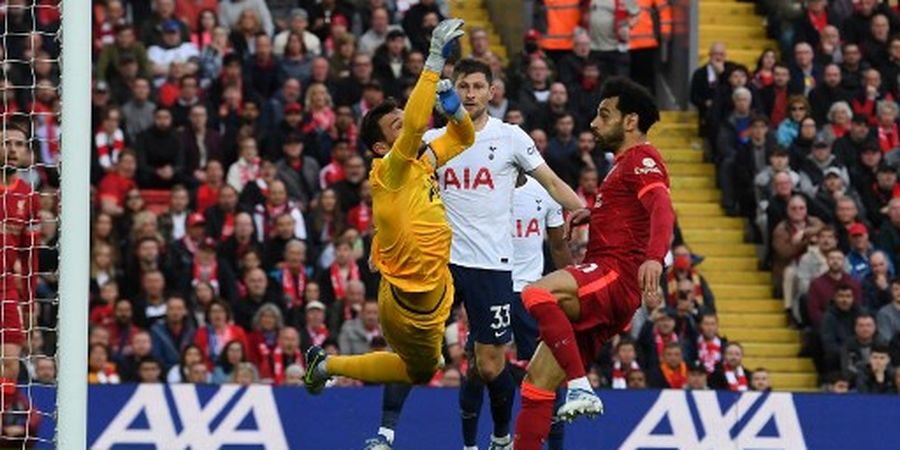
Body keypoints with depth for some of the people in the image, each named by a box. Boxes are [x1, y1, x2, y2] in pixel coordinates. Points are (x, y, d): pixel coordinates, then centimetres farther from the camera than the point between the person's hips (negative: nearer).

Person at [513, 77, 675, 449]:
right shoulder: (625, 162, 29)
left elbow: (662, 209, -22)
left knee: (537, 295, -35)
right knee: (536, 383, 3)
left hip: (616, 273, -10)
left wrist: (654, 257, -40)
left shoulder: (642, 158, -2)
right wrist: (593, 214, 41)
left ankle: (581, 389, -34)